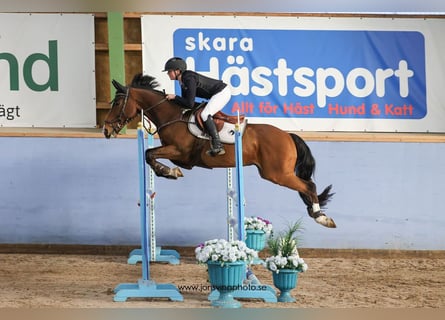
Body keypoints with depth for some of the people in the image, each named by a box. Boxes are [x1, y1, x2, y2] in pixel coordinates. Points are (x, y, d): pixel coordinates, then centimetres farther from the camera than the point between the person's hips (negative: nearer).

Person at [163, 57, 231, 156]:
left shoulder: (189, 79, -25)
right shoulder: (182, 79, 5)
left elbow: (190, 104, -25)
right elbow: (185, 99, 14)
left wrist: (175, 97, -16)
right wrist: (172, 99, 1)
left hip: (222, 92, -11)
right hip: (218, 93, 11)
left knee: (205, 115, -23)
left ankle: (218, 146, -28)